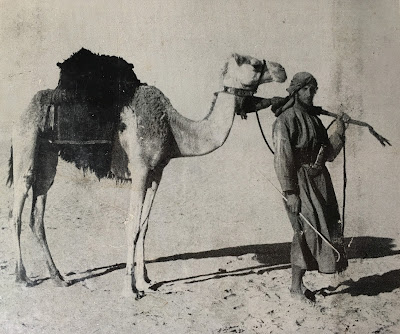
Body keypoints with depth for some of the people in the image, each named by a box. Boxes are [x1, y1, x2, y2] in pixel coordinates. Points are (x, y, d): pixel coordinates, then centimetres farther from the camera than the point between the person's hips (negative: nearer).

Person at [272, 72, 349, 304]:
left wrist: (340, 130, 1)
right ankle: (296, 287, 6)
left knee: (324, 229, 10)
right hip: (300, 183, -8)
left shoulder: (314, 118, 14)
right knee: (308, 230, -7)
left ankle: (299, 283, 21)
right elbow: (282, 158, -17)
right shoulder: (285, 121, -11)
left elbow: (329, 154, 12)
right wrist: (289, 192, -21)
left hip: (319, 181, 8)